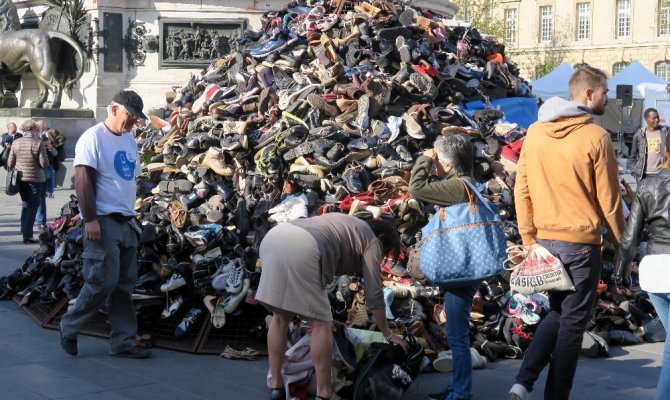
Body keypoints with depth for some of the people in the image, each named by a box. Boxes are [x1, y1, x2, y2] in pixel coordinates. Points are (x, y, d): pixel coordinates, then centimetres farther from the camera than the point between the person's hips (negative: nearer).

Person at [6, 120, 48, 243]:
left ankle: (25, 231, 25)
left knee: (25, 204, 21)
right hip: (35, 179, -5)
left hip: (20, 179, 5)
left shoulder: (16, 143, 1)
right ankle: (27, 235, -2)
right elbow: (44, 163, -15)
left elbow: (10, 163, 3)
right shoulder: (38, 143, -12)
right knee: (33, 206, 3)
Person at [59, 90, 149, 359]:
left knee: (124, 285, 8)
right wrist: (90, 219, -20)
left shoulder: (130, 140, 15)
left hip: (127, 222, 8)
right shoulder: (93, 137, -9)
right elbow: (82, 180, -15)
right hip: (103, 222, -8)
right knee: (102, 282, -8)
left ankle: (123, 342, 13)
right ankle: (69, 327, 11)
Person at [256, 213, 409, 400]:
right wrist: (388, 335, 26)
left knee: (281, 316, 17)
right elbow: (374, 294, 15)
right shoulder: (371, 241, 17)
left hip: (273, 237, 8)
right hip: (300, 249, -8)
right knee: (321, 322, 2)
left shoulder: (345, 226, 39)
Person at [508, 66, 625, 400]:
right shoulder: (595, 137, -13)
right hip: (581, 243, -5)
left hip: (544, 239, 5)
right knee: (572, 323, 8)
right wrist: (619, 241, 5)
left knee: (556, 313, 21)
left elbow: (521, 189, 4)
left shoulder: (535, 132, 2)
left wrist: (529, 238, 10)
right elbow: (608, 199, -8)